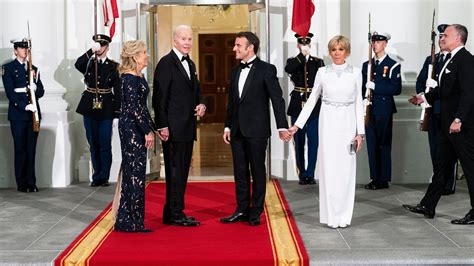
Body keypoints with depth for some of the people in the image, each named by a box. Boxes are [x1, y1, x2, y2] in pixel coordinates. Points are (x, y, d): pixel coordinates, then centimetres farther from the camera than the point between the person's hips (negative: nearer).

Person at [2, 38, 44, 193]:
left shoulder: (33, 69, 17)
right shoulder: (8, 68, 2)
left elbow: (41, 92, 12)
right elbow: (10, 93, -8)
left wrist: (34, 88, -10)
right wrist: (25, 106, -18)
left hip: (33, 113, 4)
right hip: (18, 114, -4)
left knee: (31, 149, 4)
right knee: (20, 149, -2)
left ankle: (31, 183, 8)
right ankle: (22, 184, 4)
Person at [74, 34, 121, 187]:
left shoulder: (113, 66, 0)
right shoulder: (88, 64, 7)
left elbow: (117, 91, -2)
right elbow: (77, 64, -17)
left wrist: (117, 115, -6)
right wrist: (91, 51, -24)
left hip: (106, 111, -2)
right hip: (89, 110, 3)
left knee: (105, 145, -2)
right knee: (93, 145, 9)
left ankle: (104, 177, 9)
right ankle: (97, 177, 18)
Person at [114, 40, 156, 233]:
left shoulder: (138, 77, 14)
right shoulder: (129, 78, -15)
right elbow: (133, 108, -20)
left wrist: (152, 127, 18)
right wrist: (148, 131, -18)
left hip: (136, 129, 10)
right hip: (131, 129, -10)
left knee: (133, 173, 13)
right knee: (135, 173, -5)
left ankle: (128, 221, 21)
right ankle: (130, 222, 1)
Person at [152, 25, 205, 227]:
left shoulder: (190, 64, 16)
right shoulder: (166, 63, -10)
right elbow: (159, 97, -13)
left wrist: (201, 104, 2)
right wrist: (162, 126, -18)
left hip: (187, 127, 9)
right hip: (173, 128, -9)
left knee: (182, 171, 12)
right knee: (175, 171, -4)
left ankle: (173, 213, 19)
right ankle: (175, 214, 3)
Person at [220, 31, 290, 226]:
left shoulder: (266, 69, -6)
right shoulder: (235, 71, 14)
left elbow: (277, 99, -9)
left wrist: (282, 127, -13)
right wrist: (227, 126, 14)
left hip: (256, 130, -6)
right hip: (237, 130, 6)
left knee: (257, 171, 2)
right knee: (240, 172, 9)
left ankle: (256, 212, 10)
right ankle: (242, 210, 17)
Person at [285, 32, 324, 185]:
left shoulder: (318, 62, 8)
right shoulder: (292, 62, 5)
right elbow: (288, 69, -19)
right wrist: (302, 55, -23)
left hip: (314, 105, 0)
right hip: (297, 105, 0)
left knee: (313, 141, 0)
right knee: (299, 142, 4)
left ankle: (310, 174, 7)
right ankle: (302, 174, 12)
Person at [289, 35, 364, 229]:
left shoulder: (355, 73, 1)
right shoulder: (322, 72, 1)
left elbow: (358, 103, 4)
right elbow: (312, 99, 8)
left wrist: (360, 132, 0)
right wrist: (297, 124, 4)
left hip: (348, 123, 0)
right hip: (328, 123, 0)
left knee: (346, 169, 3)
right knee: (328, 168, 1)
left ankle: (344, 216, 12)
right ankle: (331, 216, 8)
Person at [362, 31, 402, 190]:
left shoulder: (393, 65, -3)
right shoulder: (366, 65, 14)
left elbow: (396, 89, -12)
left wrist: (375, 86, -17)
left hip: (384, 111, -5)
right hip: (369, 110, 5)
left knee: (384, 145, 0)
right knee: (372, 145, 6)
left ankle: (383, 180, 5)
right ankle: (375, 178, 13)